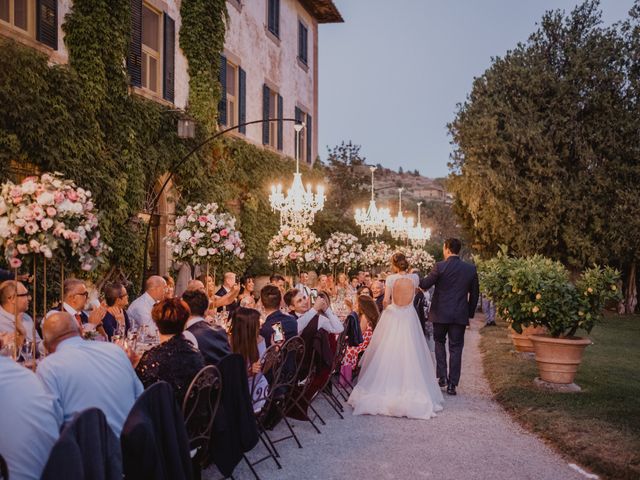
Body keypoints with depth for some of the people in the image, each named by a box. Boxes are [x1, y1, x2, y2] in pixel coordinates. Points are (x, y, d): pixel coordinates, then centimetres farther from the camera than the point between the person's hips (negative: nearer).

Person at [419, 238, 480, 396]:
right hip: (460, 315, 2)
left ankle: (442, 376, 11)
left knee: (439, 342, 20)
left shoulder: (440, 267, -11)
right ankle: (452, 385, 10)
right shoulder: (471, 269, 1)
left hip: (441, 314, -2)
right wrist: (470, 313, 16)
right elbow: (474, 294, 6)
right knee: (456, 348, 8)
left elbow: (425, 285, -2)